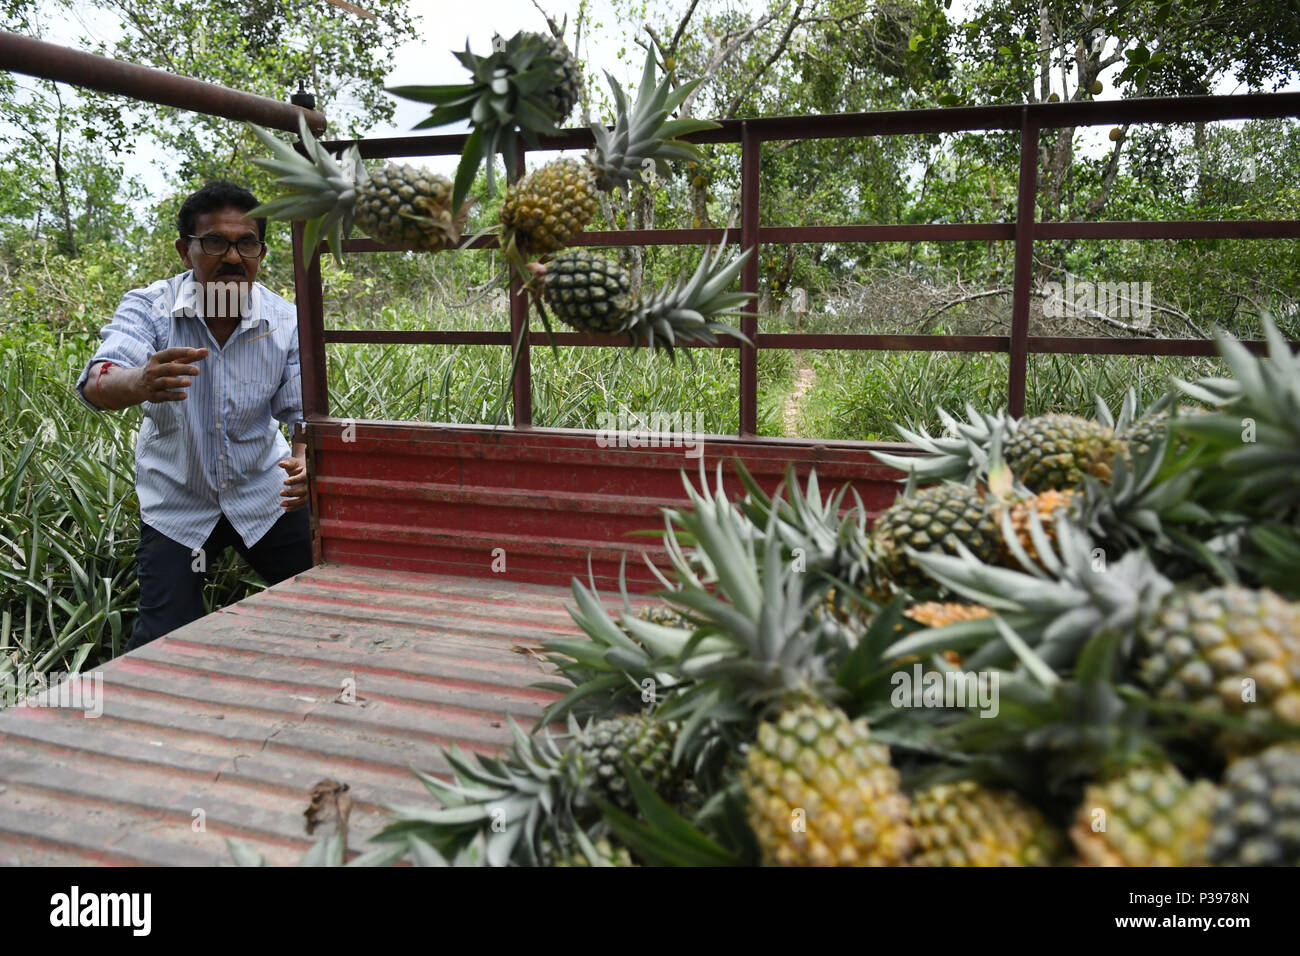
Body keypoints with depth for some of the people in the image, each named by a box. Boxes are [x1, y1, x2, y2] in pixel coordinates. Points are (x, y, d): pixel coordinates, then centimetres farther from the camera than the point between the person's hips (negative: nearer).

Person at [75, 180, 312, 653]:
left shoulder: (286, 322, -12)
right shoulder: (148, 308, -16)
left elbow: (303, 413, -9)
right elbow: (97, 385, -31)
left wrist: (305, 463, -32)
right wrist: (138, 384, -56)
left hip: (263, 492, 2)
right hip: (177, 502, -1)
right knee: (164, 638, -7)